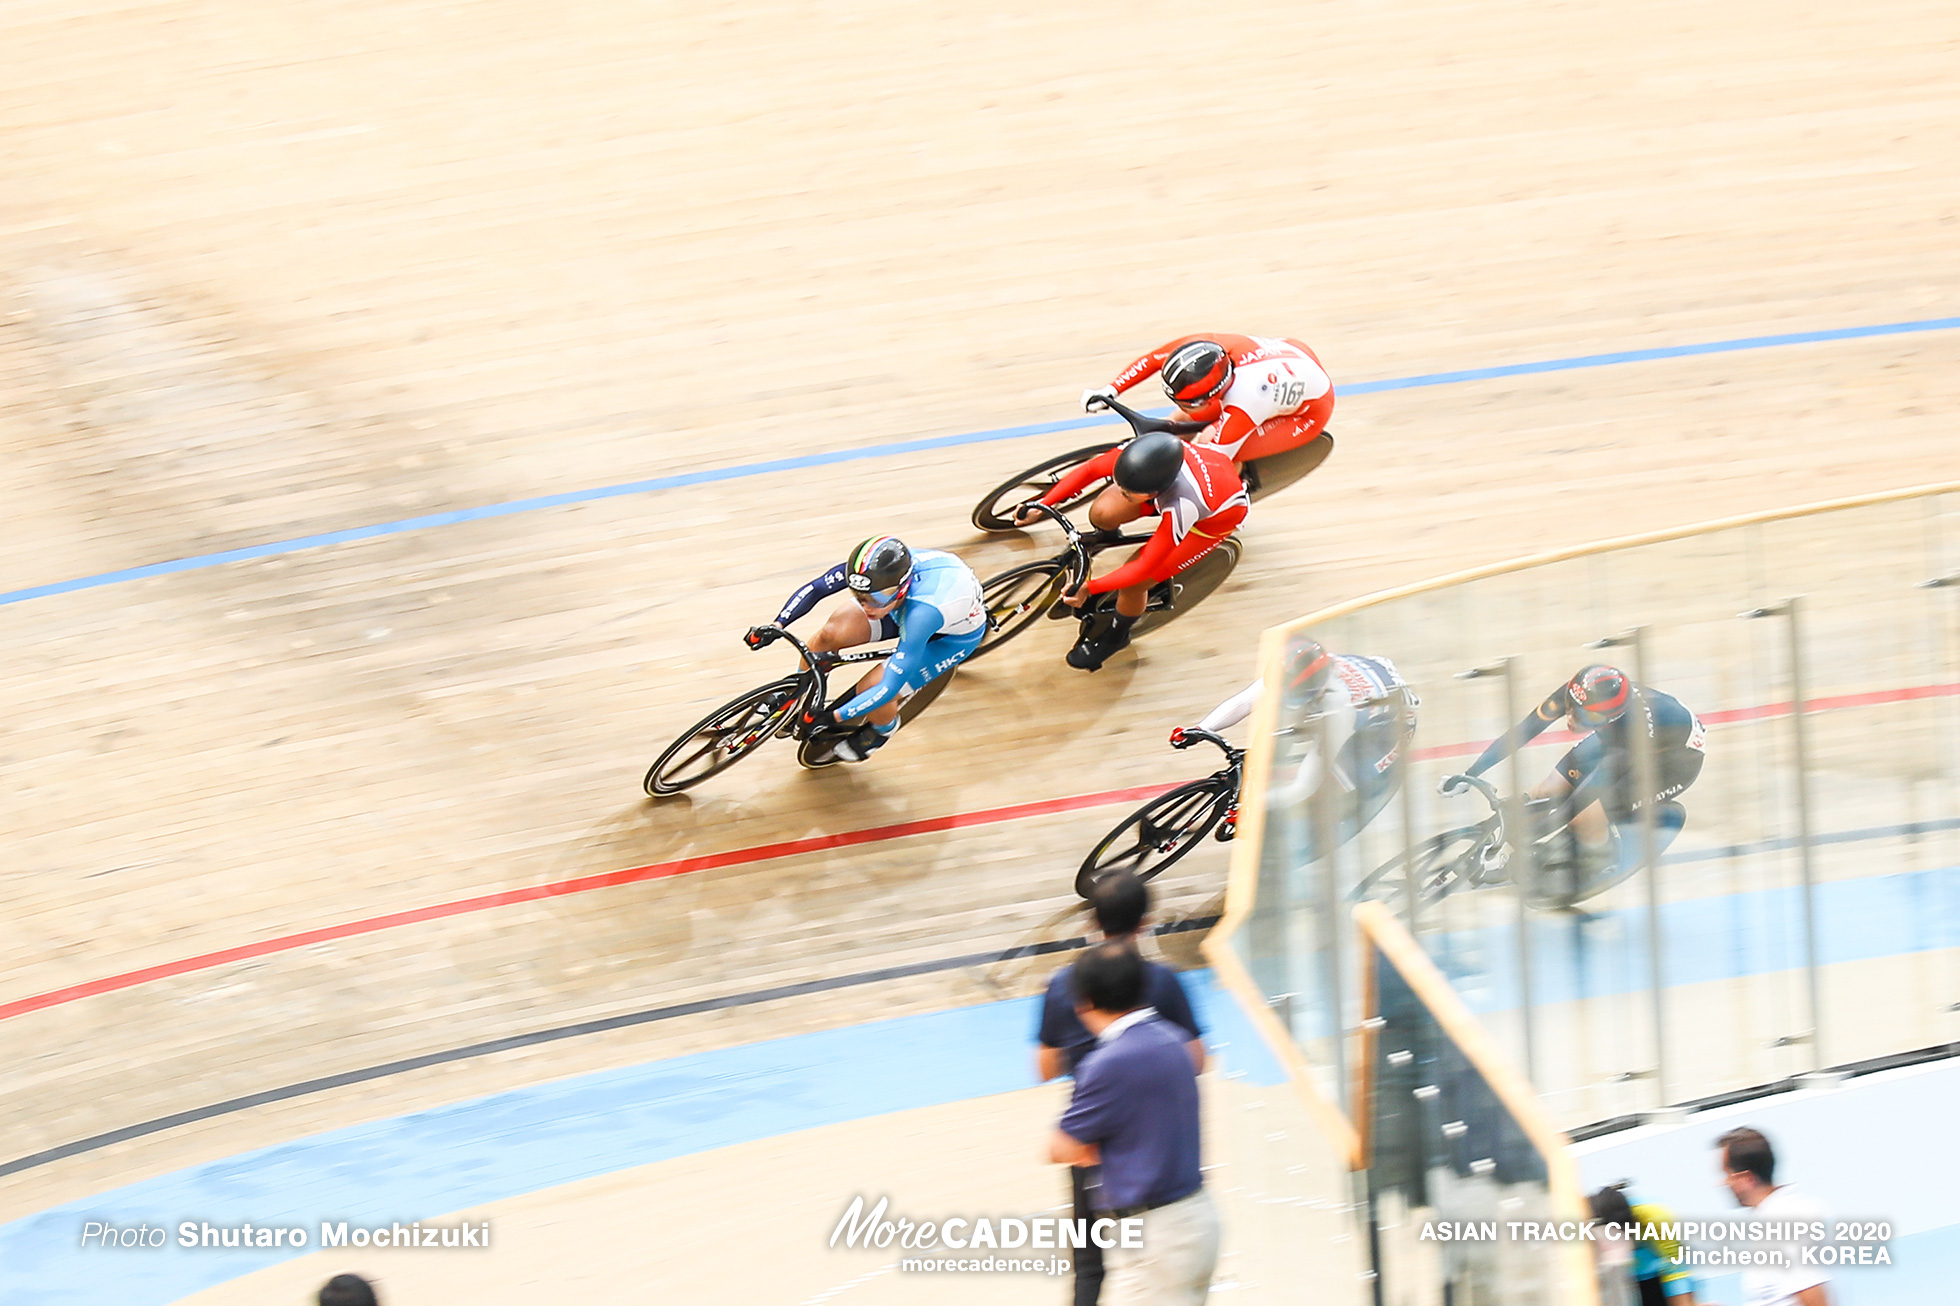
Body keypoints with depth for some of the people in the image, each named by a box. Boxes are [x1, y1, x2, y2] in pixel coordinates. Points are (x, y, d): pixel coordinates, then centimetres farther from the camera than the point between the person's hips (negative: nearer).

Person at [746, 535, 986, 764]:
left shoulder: (923, 612, -46)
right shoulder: (867, 570, -32)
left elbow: (889, 688, -41)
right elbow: (813, 589, -15)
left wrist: (834, 717, -37)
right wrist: (776, 626, -26)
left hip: (955, 635, -5)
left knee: (872, 690, -21)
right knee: (831, 632, -17)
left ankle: (882, 731, 17)